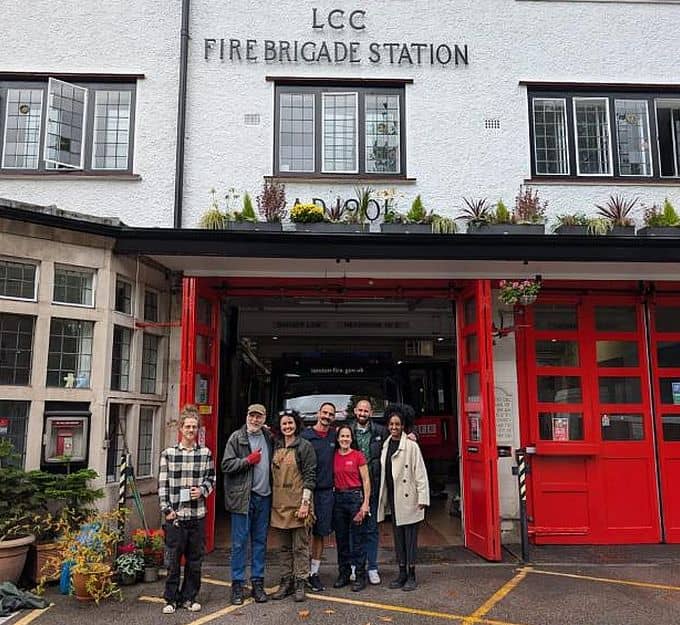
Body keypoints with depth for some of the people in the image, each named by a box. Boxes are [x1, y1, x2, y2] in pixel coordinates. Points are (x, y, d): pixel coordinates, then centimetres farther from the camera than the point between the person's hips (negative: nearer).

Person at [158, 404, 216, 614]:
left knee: (195, 559, 10)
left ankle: (189, 597, 24)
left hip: (197, 514, 2)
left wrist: (202, 490, -9)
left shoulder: (205, 453, 3)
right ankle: (171, 599, 19)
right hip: (175, 515, -2)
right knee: (173, 559, 5)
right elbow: (163, 484, 1)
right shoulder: (168, 453, 0)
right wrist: (167, 510, -5)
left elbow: (211, 478, 11)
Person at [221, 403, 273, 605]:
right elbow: (226, 465, -7)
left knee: (260, 541, 10)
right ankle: (237, 585, 10)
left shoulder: (268, 437, 12)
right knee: (240, 542, 1)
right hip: (242, 497, -4)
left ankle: (257, 582, 19)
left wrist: (272, 488, 8)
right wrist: (248, 460, -15)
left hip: (264, 496, 5)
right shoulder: (237, 437, -2)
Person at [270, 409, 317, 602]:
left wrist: (305, 503, -14)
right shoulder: (276, 446, 11)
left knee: (300, 546, 2)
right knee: (284, 546, 12)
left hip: (298, 503, -5)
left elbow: (310, 476, -8)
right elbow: (273, 474, 16)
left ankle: (299, 583, 9)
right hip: (279, 503, 5)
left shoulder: (305, 446, -4)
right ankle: (286, 581, 20)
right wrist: (271, 501, 10)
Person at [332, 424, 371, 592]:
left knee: (357, 538, -1)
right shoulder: (334, 456, 5)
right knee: (341, 538, 11)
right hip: (338, 498, 4)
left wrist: (365, 503, -10)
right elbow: (332, 478, 10)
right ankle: (343, 574, 22)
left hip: (355, 497, -4)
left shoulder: (358, 456, -5)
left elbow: (366, 481, -4)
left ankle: (360, 576, 8)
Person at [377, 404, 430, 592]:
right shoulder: (386, 445, 9)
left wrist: (422, 497, -13)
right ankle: (402, 574, 21)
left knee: (410, 536, 0)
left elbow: (420, 472, -10)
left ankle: (411, 576, 9)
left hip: (408, 498, -6)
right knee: (398, 536, 12)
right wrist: (384, 498, 11)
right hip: (393, 498, 6)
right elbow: (384, 472, 13)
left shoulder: (411, 445, -8)